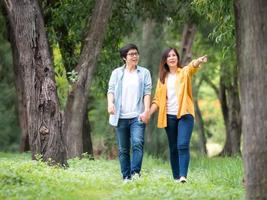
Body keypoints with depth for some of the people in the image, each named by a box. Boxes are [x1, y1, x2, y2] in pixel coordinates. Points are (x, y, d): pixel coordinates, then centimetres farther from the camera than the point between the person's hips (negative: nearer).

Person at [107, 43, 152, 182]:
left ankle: (135, 173, -26)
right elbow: (111, 90, 3)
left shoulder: (144, 73, 10)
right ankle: (126, 177, 8)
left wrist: (146, 110, -12)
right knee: (123, 149, 4)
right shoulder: (117, 73, 12)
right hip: (120, 117, 2)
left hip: (137, 116, -2)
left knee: (137, 143, -22)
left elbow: (147, 92, 2)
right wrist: (110, 103, -17)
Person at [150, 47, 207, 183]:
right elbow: (157, 99, 12)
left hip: (184, 114, -4)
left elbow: (192, 66, -20)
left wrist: (199, 61, -43)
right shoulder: (162, 78, 12)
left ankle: (183, 176, -22)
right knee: (173, 148, 7)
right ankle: (176, 177, 12)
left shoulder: (184, 72, 4)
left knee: (183, 145, -16)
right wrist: (148, 113, -2)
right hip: (169, 116, 4)